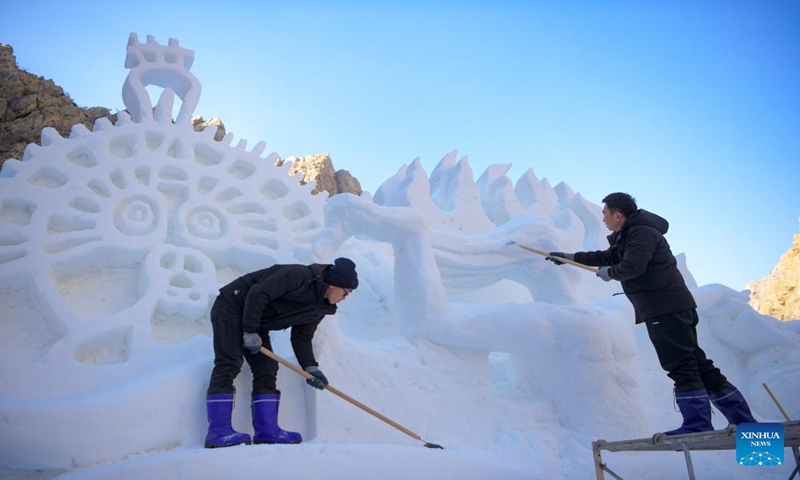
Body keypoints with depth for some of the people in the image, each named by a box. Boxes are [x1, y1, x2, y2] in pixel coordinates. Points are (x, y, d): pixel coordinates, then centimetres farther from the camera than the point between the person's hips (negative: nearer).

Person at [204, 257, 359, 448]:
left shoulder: (319, 308, 1)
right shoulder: (300, 275, -26)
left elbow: (302, 337, 3)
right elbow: (257, 294, -28)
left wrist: (310, 367, -10)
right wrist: (250, 331, -24)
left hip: (257, 323, 9)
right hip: (232, 307, -9)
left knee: (267, 368, 0)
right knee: (230, 364, -17)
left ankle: (266, 430, -1)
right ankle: (218, 431, -16)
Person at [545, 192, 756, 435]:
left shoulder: (642, 232, -12)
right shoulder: (628, 236, 21)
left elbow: (632, 267, -25)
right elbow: (608, 256, 33)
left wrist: (608, 273, -4)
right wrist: (570, 257, 33)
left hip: (667, 309, -10)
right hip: (669, 307, 10)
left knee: (681, 366, -9)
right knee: (696, 363, 10)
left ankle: (698, 423, -7)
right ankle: (741, 418, 14)